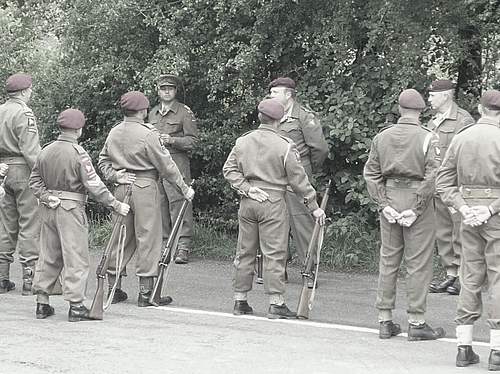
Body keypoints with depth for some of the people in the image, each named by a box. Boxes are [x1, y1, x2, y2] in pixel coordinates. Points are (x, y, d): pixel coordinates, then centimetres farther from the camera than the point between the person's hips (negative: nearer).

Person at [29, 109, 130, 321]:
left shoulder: (46, 151, 6)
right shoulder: (78, 154, -14)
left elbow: (34, 181, 8)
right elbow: (94, 186, -15)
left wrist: (47, 197, 0)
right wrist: (116, 206, -9)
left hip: (48, 208, 6)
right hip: (71, 208, -6)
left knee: (48, 256, 14)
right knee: (75, 258, -1)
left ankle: (42, 303, 16)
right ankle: (76, 306, -1)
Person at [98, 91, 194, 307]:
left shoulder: (114, 133, 9)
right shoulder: (147, 134, -12)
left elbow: (103, 161, 14)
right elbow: (165, 165, -10)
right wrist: (184, 188, -2)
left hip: (122, 188, 7)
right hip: (144, 187, -7)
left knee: (122, 238, 14)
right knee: (148, 238, -1)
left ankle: (113, 288, 18)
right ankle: (145, 293, 0)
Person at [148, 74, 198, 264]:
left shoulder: (185, 112, 1)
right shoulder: (153, 113, 19)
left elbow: (192, 140, -4)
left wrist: (172, 140, -16)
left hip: (177, 162, -6)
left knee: (178, 203, -11)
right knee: (159, 206, 3)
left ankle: (183, 247, -12)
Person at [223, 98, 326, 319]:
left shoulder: (242, 142, 6)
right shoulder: (284, 146, -9)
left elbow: (229, 170, 4)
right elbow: (298, 180, -5)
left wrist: (247, 188, -2)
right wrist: (314, 207, 2)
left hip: (247, 202, 5)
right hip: (273, 201, -5)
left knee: (245, 252, 12)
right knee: (274, 253, -2)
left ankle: (240, 301, 17)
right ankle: (276, 304, -4)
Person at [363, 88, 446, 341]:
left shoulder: (381, 137, 5)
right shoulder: (427, 138, -9)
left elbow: (371, 173, 4)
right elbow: (432, 176, -15)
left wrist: (383, 204, 1)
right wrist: (417, 208, -11)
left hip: (389, 197, 5)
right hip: (416, 198, -4)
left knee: (388, 260, 11)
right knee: (418, 263, 1)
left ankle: (385, 321, 15)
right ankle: (416, 323, 3)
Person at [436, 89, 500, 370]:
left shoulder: (461, 138, 7)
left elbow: (444, 181, 6)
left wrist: (463, 207, -1)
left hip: (469, 215, 5)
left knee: (470, 278, 11)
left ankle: (464, 348, 12)